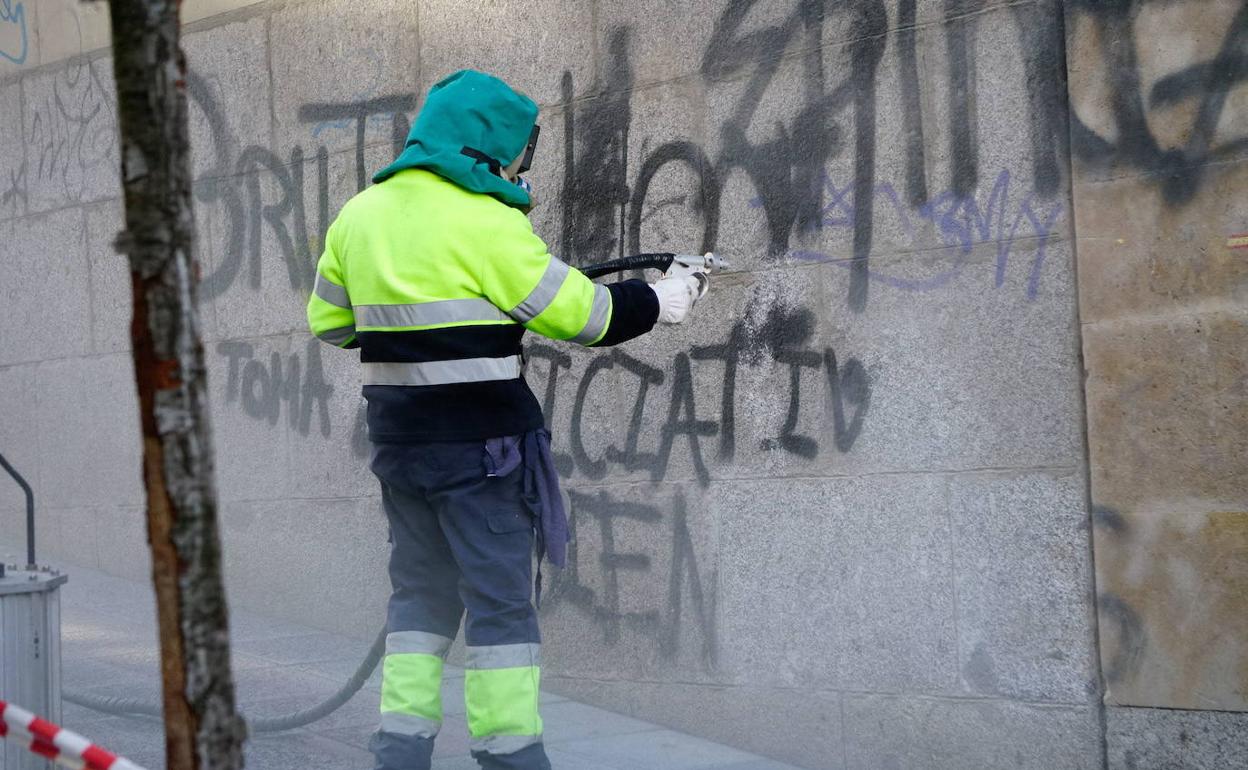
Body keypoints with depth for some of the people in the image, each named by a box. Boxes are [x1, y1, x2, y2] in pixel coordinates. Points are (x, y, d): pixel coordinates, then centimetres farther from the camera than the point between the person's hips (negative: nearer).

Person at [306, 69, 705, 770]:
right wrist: (659, 301, 6)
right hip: (479, 447, -6)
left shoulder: (359, 215, 6)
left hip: (399, 442, 7)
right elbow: (578, 314, -9)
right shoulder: (485, 222, -14)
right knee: (501, 601, 2)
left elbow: (330, 322, 15)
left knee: (421, 594, 16)